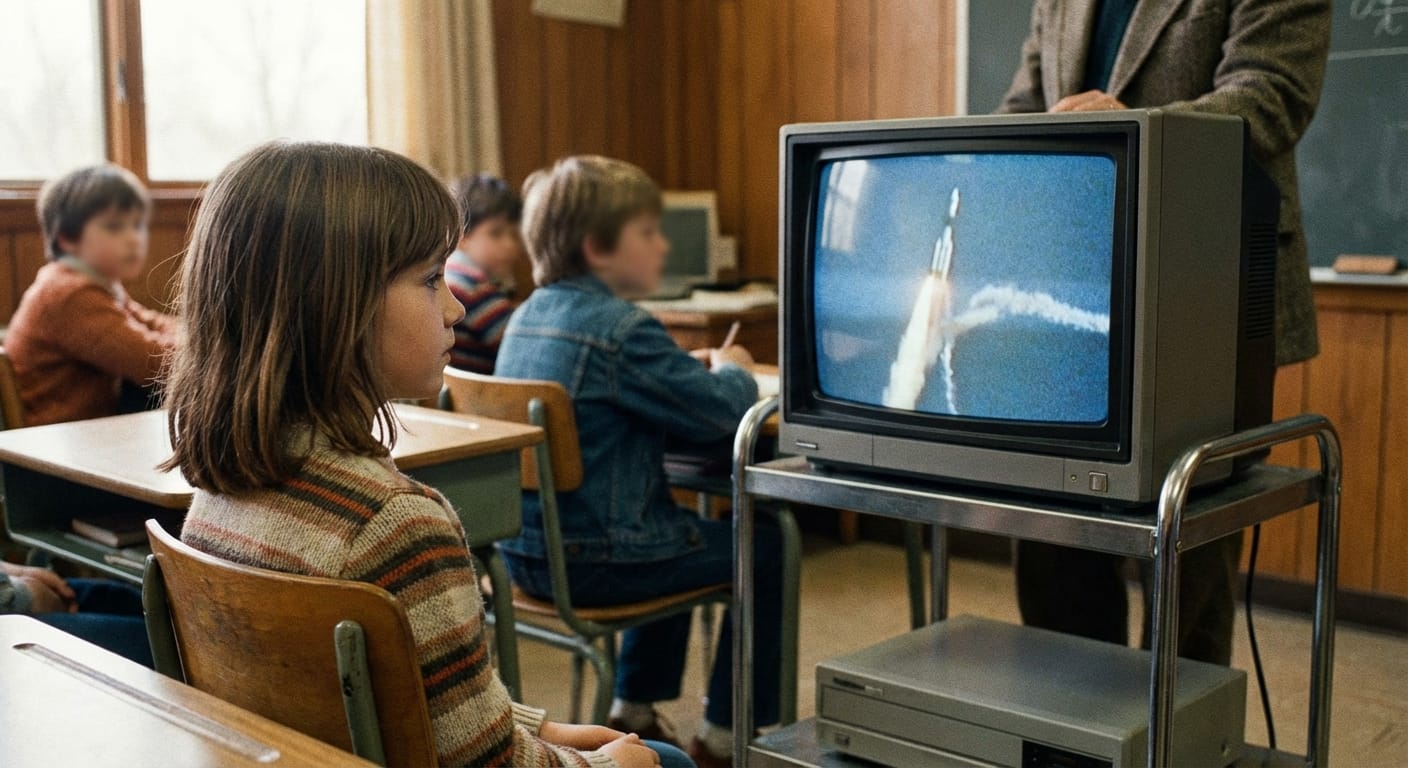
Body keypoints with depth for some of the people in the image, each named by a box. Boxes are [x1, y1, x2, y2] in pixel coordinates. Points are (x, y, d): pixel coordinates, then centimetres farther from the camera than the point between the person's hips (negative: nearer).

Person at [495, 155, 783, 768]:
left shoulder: (527, 317, 8)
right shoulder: (623, 328, -19)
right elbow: (718, 412, -16)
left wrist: (688, 368, 12)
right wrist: (732, 371, 6)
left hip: (523, 551, 9)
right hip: (591, 562, -9)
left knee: (677, 530, 34)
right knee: (768, 549, 6)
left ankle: (632, 713, 39)